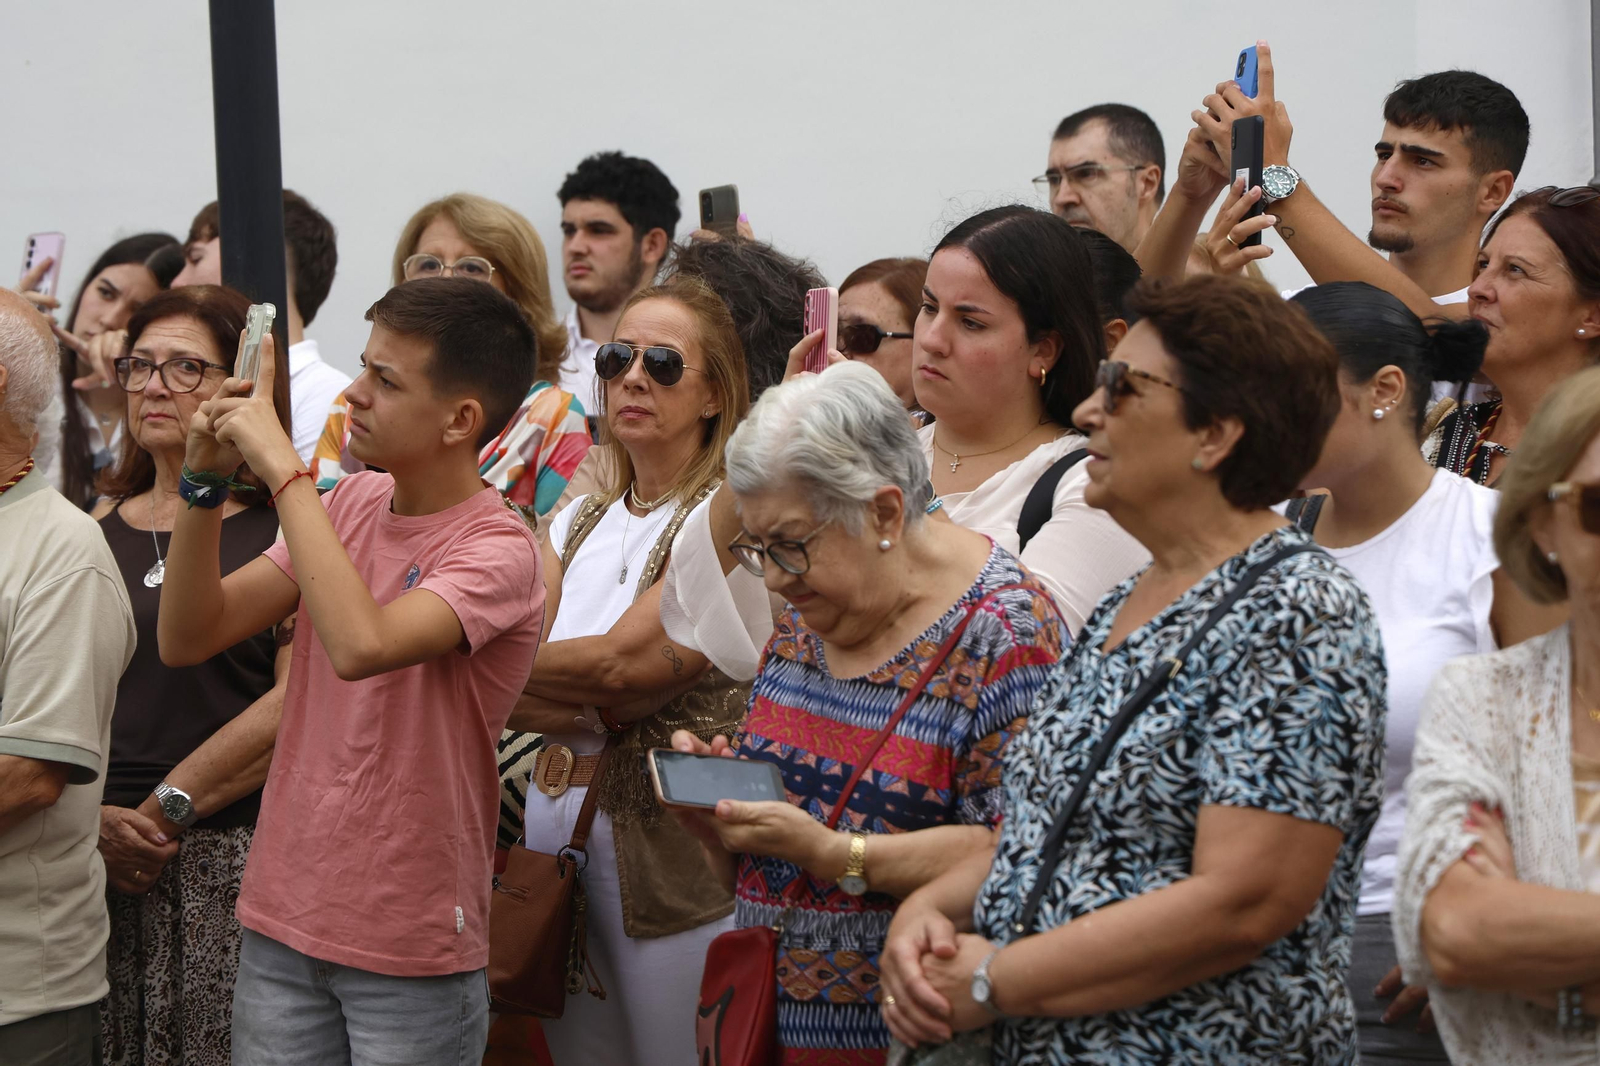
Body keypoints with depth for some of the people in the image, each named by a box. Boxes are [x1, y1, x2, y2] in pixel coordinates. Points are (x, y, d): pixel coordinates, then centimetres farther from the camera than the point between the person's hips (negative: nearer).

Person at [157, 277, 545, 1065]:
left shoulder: (497, 549, -14)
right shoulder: (350, 504, 6)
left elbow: (361, 645, -33)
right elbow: (186, 639, 3)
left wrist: (283, 470, -25)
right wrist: (205, 481, -10)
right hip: (282, 920, 6)